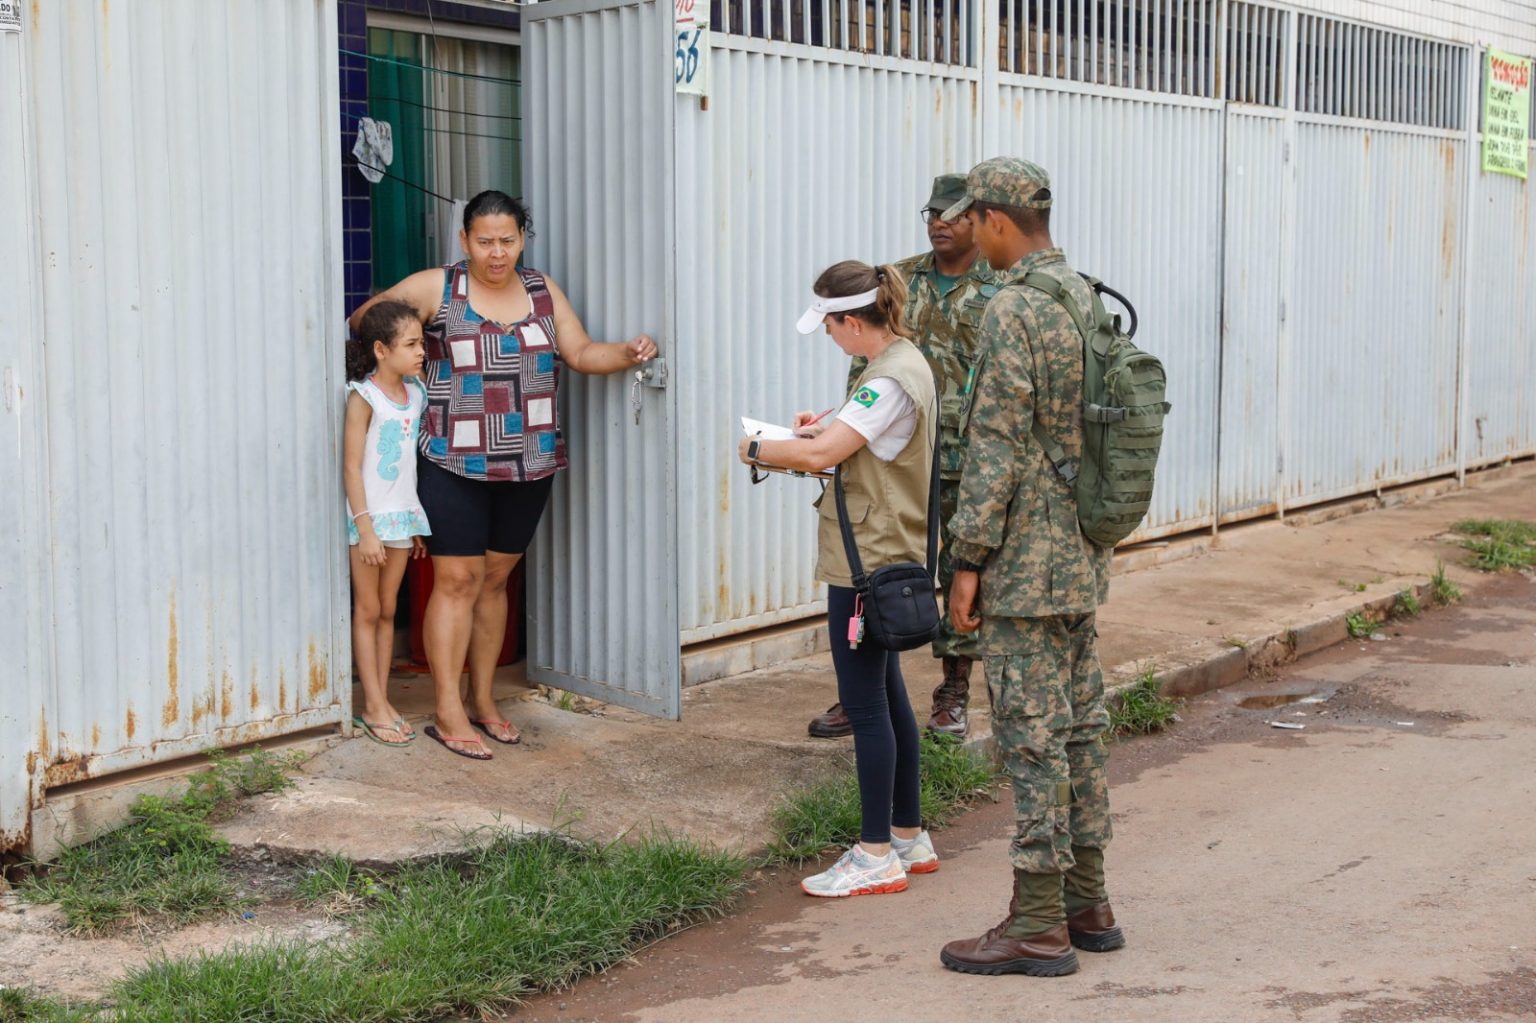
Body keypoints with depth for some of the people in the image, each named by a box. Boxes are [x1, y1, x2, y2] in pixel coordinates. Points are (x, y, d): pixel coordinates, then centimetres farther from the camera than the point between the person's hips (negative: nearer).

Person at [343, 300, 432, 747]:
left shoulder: (415, 394, 7)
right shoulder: (364, 397, -13)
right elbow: (352, 466, -14)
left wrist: (419, 523, 15)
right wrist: (366, 527, -19)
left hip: (403, 514, 6)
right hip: (369, 515, -6)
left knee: (388, 610, 12)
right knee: (367, 611, 3)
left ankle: (382, 699, 19)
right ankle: (374, 706, 7)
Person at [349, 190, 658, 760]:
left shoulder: (543, 291, 9)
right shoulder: (435, 288, -4)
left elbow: (581, 354, 6)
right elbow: (364, 320, 4)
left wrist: (628, 353, -10)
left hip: (529, 465, 4)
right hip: (455, 464, -4)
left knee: (495, 580, 13)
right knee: (457, 581, -5)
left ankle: (482, 701, 22)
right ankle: (448, 714, -1)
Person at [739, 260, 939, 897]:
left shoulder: (891, 380, -20)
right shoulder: (904, 362, 12)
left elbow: (819, 454, -24)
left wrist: (757, 450, -8)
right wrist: (828, 425, 9)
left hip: (868, 561, -11)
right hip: (886, 557, 11)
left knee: (866, 705, -4)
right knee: (887, 696, 16)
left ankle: (877, 857, 4)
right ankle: (909, 837, 26)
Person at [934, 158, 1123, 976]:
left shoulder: (1013, 310, -17)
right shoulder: (1086, 298, 12)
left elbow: (997, 448, -20)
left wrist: (968, 558, -14)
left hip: (1026, 562, -9)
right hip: (1082, 556, 9)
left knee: (1034, 738, -4)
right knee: (1079, 728, 14)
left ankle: (1038, 925, 3)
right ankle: (1085, 904, 22)